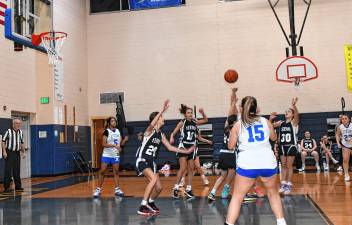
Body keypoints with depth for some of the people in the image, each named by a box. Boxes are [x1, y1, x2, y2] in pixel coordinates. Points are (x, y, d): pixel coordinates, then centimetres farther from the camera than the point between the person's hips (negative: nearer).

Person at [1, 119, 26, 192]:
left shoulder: (21, 132, 9)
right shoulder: (8, 131, -7)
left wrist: (23, 152, 14)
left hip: (17, 153, 5)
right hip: (9, 153, -5)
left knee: (17, 170, 8)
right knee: (8, 170, -3)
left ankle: (18, 186, 16)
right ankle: (6, 187, 3)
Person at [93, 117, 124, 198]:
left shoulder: (118, 131, 7)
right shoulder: (106, 132, -10)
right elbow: (104, 144, -18)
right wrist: (114, 145, -27)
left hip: (116, 155, 5)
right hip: (107, 155, -5)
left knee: (116, 172, 6)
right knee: (102, 172, -1)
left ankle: (117, 190, 12)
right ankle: (98, 190, 8)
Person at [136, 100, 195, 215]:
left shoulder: (161, 135, 9)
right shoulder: (150, 130, -12)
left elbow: (170, 147, 15)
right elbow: (152, 124, -38)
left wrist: (186, 151, 13)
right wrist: (162, 110, -46)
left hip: (151, 162, 8)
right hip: (142, 160, -7)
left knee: (158, 187, 6)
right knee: (153, 179, -29)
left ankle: (150, 203, 36)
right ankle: (143, 207, -22)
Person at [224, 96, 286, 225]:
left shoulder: (238, 125, 4)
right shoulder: (265, 121, 10)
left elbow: (230, 146, 10)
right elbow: (274, 138, 27)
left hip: (247, 164, -2)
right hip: (268, 163, 3)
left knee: (237, 197, 7)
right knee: (273, 193, 25)